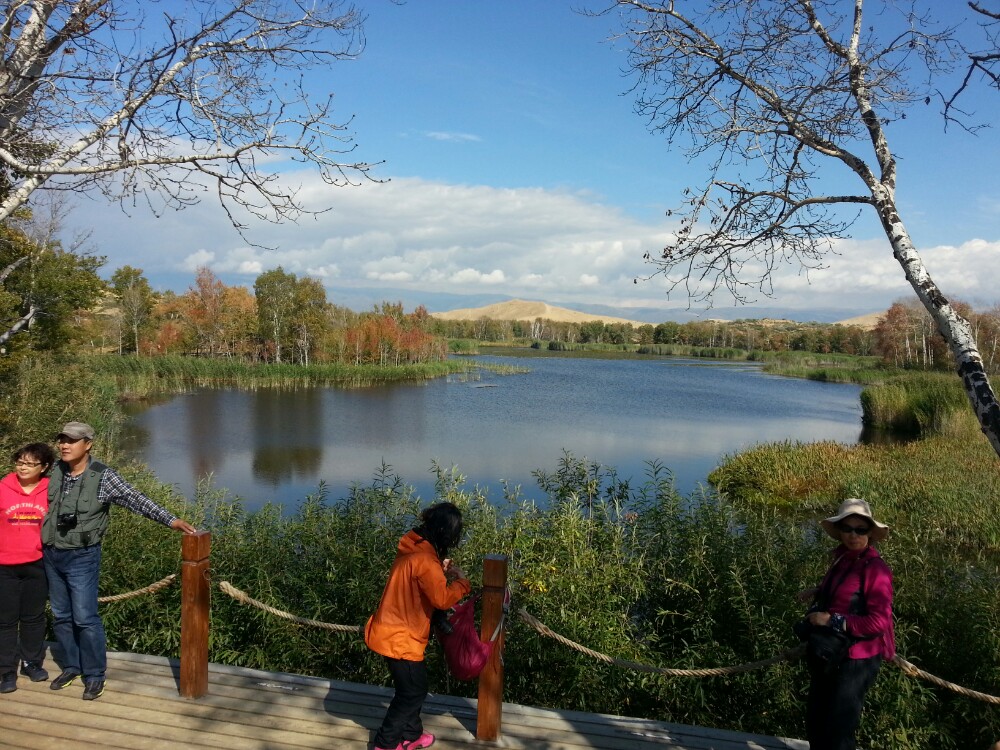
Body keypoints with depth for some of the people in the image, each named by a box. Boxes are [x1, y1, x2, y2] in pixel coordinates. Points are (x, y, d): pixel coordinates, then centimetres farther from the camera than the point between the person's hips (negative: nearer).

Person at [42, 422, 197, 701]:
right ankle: (71, 666, 30)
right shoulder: (56, 470, 0)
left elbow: (136, 499, -20)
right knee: (61, 616, 14)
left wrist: (171, 520, -28)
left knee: (85, 618, -5)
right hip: (51, 555, 6)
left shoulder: (103, 477, -16)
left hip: (82, 557, -5)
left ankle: (94, 675, 9)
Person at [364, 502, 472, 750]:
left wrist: (440, 571, 3)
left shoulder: (414, 548, 3)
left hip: (395, 631, 9)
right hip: (400, 638, -9)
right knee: (412, 692, 7)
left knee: (414, 688, 22)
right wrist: (461, 581, -13)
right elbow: (442, 599, -29)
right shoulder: (424, 559, -27)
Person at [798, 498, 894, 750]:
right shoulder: (842, 558, 3)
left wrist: (832, 620, -24)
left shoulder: (874, 568, -22)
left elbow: (878, 622, -25)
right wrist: (819, 592, 7)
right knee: (815, 721, 21)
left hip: (856, 659, -8)